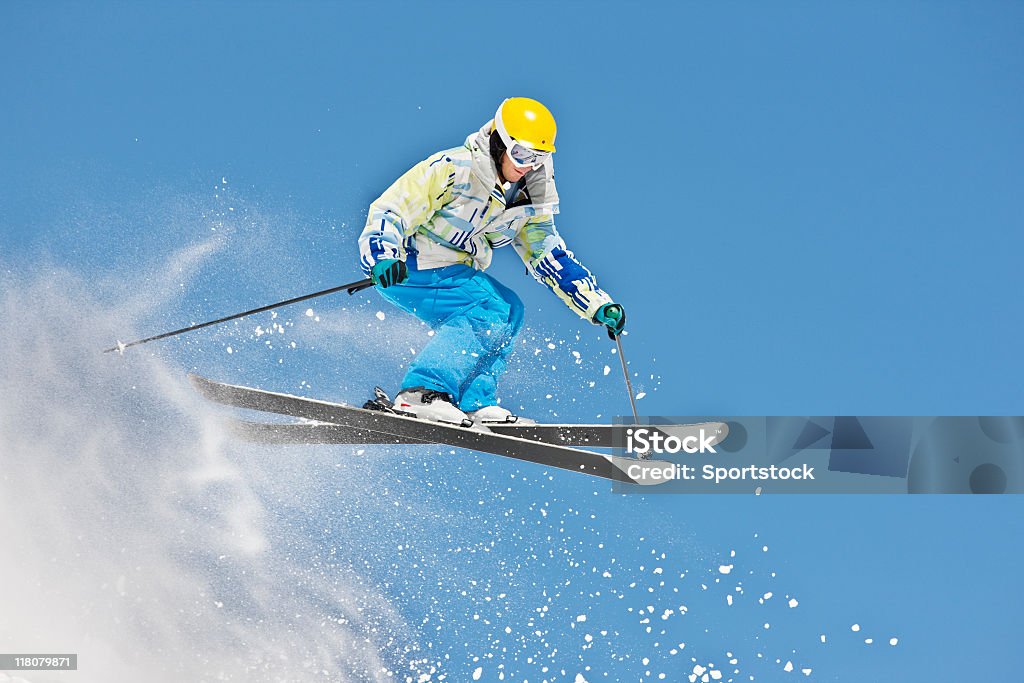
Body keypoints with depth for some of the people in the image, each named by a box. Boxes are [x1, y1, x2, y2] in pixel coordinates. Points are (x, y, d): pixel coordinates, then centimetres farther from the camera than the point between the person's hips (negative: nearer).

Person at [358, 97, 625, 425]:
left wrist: (599, 305, 2)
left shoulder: (528, 200, 3)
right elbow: (388, 213, -21)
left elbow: (549, 257, 10)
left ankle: (474, 405, -5)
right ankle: (419, 393, -29)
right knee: (487, 313, -22)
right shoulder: (452, 169, -20)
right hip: (405, 268, -9)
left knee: (509, 311, 0)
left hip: (453, 272, 9)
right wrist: (382, 260, -39)